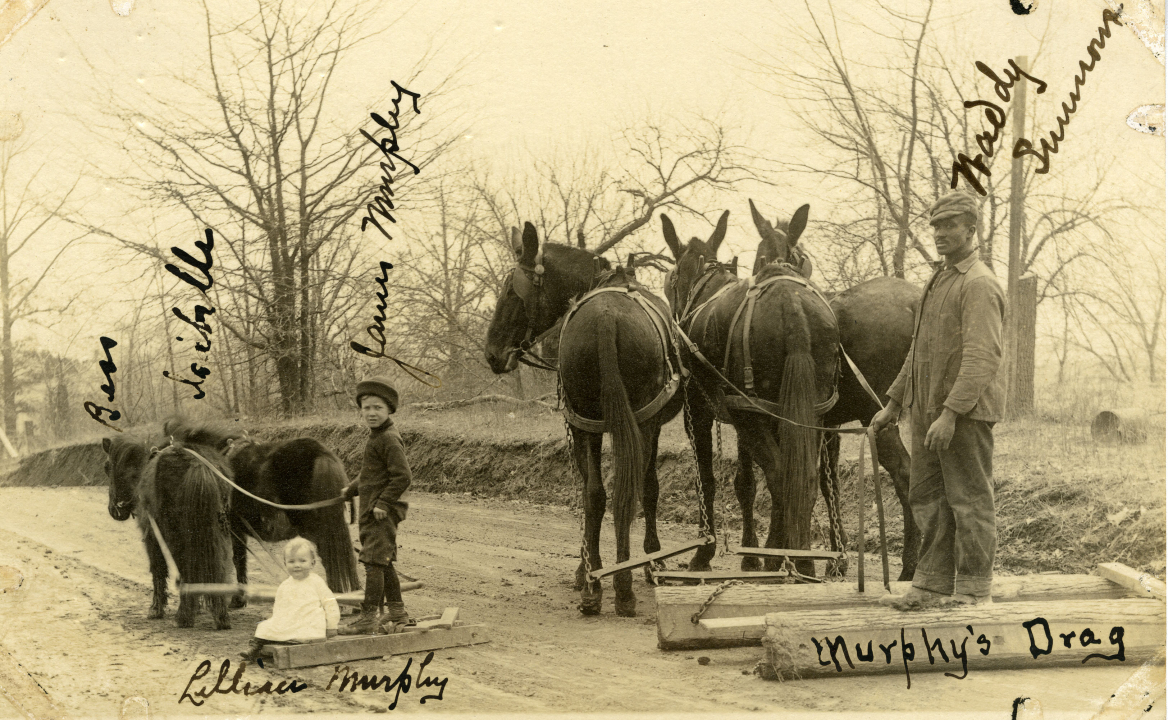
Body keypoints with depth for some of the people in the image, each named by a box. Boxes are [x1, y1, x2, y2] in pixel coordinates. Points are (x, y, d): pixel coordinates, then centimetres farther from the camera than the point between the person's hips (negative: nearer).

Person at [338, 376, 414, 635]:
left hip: (383, 513, -10)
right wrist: (350, 490, 21)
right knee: (384, 563, 16)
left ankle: (369, 617, -4)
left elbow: (403, 476, -23)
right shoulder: (376, 437, 15)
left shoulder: (389, 439, -17)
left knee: (374, 561, -8)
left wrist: (383, 503, -21)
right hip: (372, 511, 10)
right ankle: (397, 612, 25)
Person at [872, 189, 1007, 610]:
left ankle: (973, 591, 6)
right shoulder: (939, 280, 18)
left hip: (967, 414, -9)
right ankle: (933, 585, 20)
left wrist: (950, 413, -28)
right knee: (926, 498, 12)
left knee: (970, 500, -1)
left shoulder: (980, 285, -13)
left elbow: (981, 358, -22)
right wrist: (894, 404, 22)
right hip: (929, 412, 9)